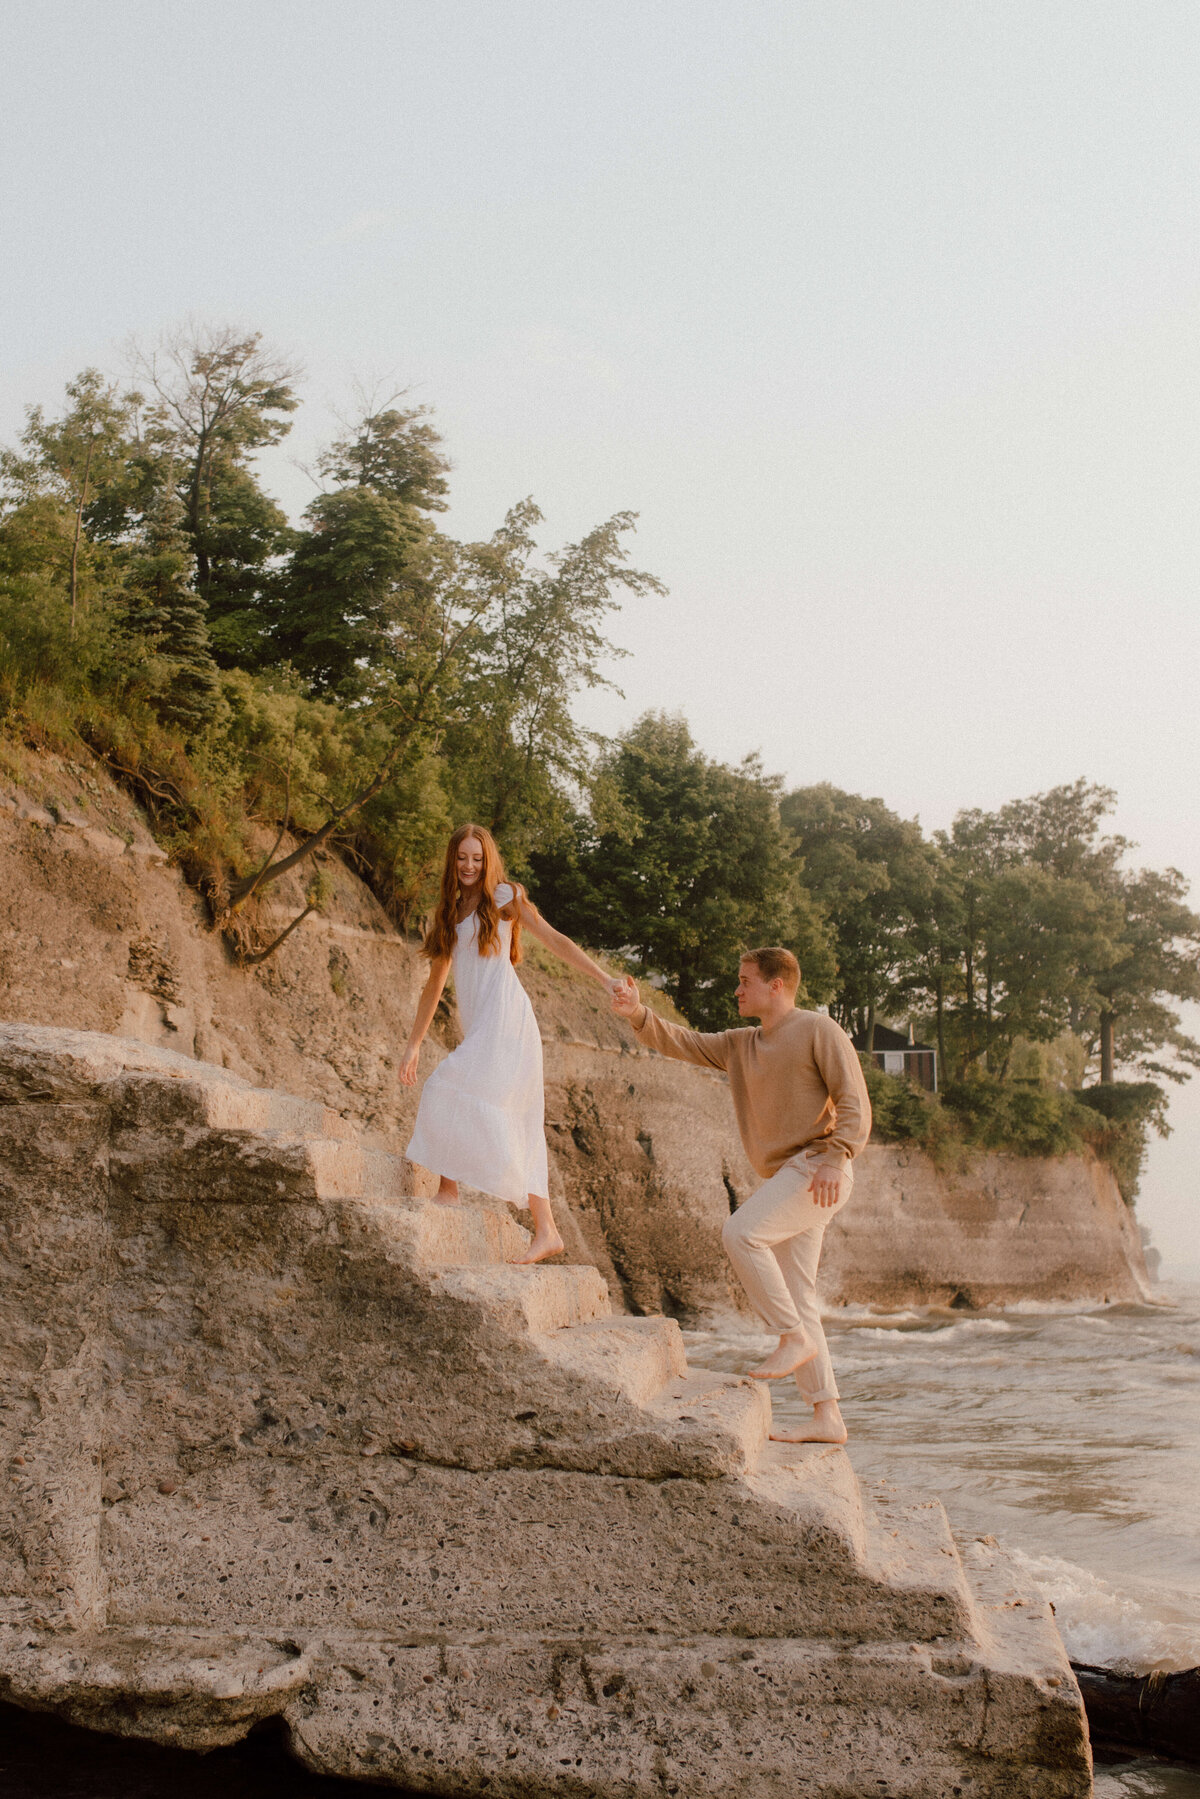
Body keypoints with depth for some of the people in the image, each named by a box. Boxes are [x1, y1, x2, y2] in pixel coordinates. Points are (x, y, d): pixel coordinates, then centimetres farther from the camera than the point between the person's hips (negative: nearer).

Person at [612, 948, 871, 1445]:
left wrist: (835, 1158, -23)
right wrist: (639, 1016, -6)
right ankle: (826, 1417, 6)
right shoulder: (739, 1045, 19)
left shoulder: (819, 1031, -3)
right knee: (792, 1298, 4)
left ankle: (795, 1337, -14)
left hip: (817, 1169, -8)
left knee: (740, 1232, -25)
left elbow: (855, 1103, -10)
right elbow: (678, 1042, 13)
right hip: (785, 1178, 8)